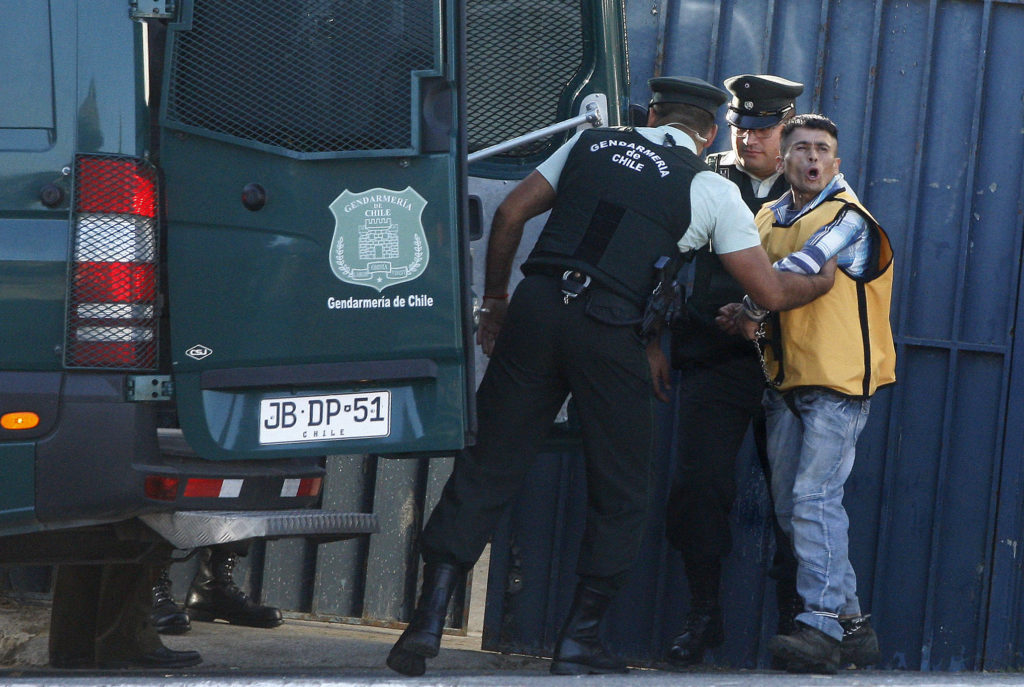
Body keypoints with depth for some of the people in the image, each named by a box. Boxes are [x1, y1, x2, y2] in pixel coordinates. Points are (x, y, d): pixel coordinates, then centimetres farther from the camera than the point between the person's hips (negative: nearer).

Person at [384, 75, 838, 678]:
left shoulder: (593, 142, 18)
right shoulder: (712, 190, 8)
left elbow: (511, 213, 16)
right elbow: (772, 291, 8)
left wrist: (496, 301, 24)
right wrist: (828, 279, 28)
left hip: (536, 308, 3)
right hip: (612, 334, -3)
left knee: (488, 466, 6)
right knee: (621, 492, 13)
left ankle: (429, 621, -1)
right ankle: (580, 640, 13)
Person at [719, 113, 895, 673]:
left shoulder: (848, 218, -8)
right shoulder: (769, 219, 16)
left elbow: (800, 268, -21)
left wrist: (749, 310, -9)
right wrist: (750, 321, 2)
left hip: (839, 377, -8)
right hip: (786, 380, 8)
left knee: (815, 497, -17)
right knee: (790, 505, 6)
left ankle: (822, 623, -18)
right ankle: (850, 622, 13)